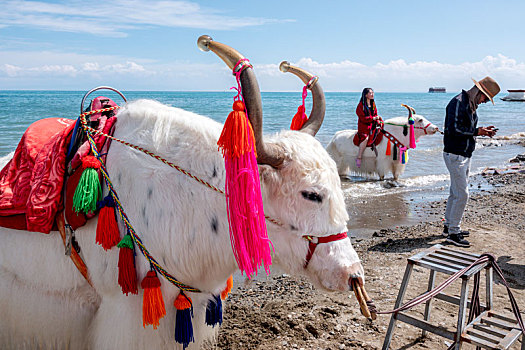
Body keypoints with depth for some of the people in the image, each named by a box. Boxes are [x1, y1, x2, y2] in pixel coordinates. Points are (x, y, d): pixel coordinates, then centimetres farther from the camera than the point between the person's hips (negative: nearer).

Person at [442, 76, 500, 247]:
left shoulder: (471, 105, 16)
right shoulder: (458, 102, -15)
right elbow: (453, 129, -23)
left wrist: (483, 131, 6)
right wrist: (476, 132, -15)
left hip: (465, 155, 10)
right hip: (455, 155, -10)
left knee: (455, 193, 15)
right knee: (461, 194, -9)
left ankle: (448, 227, 26)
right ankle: (453, 233, -1)